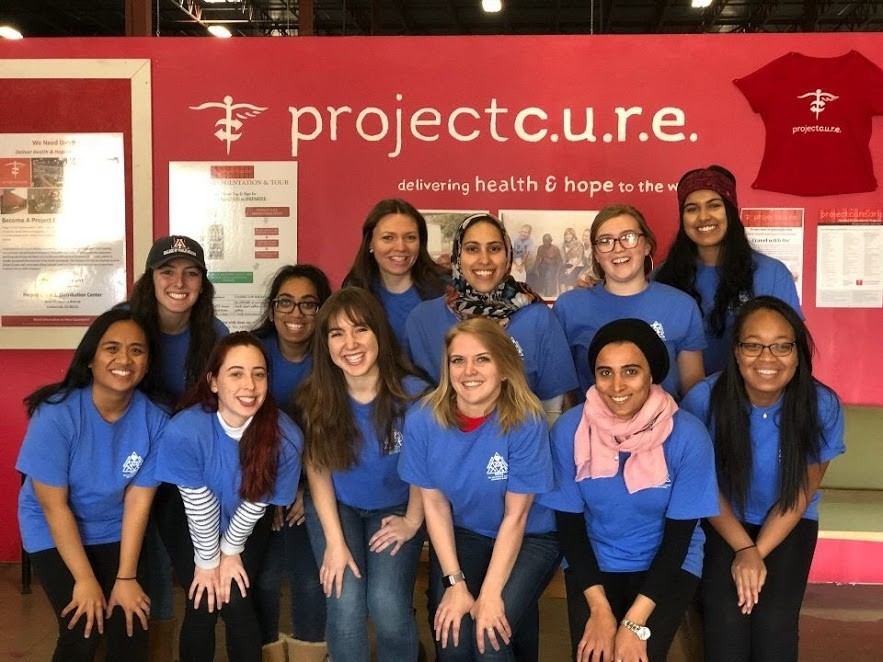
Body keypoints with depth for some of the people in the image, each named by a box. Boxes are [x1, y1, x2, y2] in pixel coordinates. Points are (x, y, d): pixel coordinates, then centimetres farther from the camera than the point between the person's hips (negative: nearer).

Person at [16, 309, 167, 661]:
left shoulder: (154, 420, -19)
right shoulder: (56, 414, -27)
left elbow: (137, 503, -13)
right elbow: (54, 505, -21)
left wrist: (126, 577, -11)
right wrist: (85, 579, -17)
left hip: (115, 532, 3)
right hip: (53, 533, -2)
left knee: (132, 627, -3)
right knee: (83, 632, -10)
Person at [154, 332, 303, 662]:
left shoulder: (285, 437, -30)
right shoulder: (184, 431, -35)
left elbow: (256, 503, -13)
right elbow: (199, 506, -21)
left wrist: (230, 551, -3)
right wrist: (208, 560, -10)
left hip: (245, 525, 1)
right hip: (190, 523, -1)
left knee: (236, 602, -9)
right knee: (203, 604, -9)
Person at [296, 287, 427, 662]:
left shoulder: (412, 393, -21)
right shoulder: (315, 399, -16)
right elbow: (318, 470, -7)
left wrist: (412, 523, -6)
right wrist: (335, 542, -11)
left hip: (395, 508, -1)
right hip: (336, 507, 1)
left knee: (387, 604, -21)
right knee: (346, 603, -19)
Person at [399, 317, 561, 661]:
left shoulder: (525, 421, -23)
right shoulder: (422, 420, -16)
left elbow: (515, 516, -17)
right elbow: (435, 504, -7)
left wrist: (490, 595, -20)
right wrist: (455, 583, -13)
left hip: (528, 538, -2)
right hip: (460, 535, 2)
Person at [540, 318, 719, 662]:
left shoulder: (688, 436, -18)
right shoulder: (568, 430, -14)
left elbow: (678, 535, -12)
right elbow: (569, 523, -5)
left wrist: (635, 622, -17)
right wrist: (600, 609, -13)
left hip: (668, 563, -1)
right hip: (592, 562, 1)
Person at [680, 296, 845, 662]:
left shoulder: (822, 406, -20)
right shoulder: (704, 399, -23)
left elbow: (800, 494, -9)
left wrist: (758, 553, -16)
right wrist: (743, 549, -16)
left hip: (789, 523, 1)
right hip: (722, 521, -1)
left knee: (774, 618, -19)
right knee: (727, 615, -20)